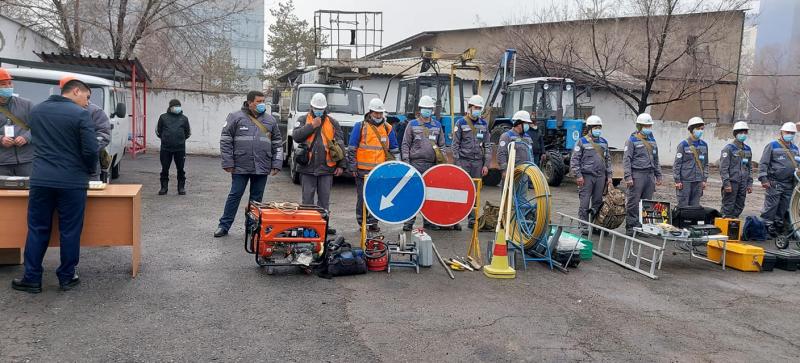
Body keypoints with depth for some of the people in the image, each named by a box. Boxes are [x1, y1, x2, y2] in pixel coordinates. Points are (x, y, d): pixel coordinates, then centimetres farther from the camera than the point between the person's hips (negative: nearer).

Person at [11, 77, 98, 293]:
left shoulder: (36, 111, 11)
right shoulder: (80, 114, -9)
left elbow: (39, 141, 20)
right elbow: (90, 150, -12)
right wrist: (90, 170, 7)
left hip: (41, 179, 5)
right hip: (72, 181, -4)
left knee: (37, 229, 11)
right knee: (69, 231, 6)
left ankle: (32, 279, 16)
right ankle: (67, 278, 14)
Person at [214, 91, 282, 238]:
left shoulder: (270, 120, 10)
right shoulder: (236, 117, 0)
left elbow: (278, 144, 13)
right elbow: (225, 141, -1)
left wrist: (277, 164, 6)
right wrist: (228, 163, -6)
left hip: (262, 168, 3)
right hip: (240, 167, -3)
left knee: (257, 198, 9)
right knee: (235, 196, 2)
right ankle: (224, 226, 12)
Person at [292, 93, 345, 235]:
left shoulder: (333, 123, 9)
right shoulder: (303, 119, 6)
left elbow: (340, 144, 8)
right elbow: (295, 136, -10)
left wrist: (341, 165, 2)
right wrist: (312, 126, -14)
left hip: (327, 168, 1)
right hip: (307, 167, -1)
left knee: (324, 199, 7)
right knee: (308, 198, 5)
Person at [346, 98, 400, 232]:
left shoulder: (388, 128, 11)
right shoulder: (360, 126, 1)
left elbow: (394, 149, 16)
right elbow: (351, 148, 1)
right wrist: (352, 167, -3)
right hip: (363, 170, -3)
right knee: (363, 198, 3)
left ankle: (373, 222, 16)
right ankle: (362, 223, 14)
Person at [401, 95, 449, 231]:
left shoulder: (437, 125, 14)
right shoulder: (412, 124, 5)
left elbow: (441, 145, 16)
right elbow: (405, 144, 2)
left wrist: (442, 161, 7)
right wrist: (406, 161, -7)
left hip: (432, 164, 3)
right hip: (416, 163, -3)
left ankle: (428, 221, 15)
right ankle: (409, 221, 2)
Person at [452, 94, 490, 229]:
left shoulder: (484, 124, 12)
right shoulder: (461, 123, 2)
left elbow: (487, 145, 13)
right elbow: (455, 144, 0)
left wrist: (486, 164, 5)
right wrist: (457, 163, -8)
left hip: (478, 162, 3)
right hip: (464, 161, -3)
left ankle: (472, 220, 9)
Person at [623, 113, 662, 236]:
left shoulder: (652, 141, 18)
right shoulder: (632, 141, -3)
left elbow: (656, 160, 25)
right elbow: (626, 159, -8)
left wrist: (658, 176, 19)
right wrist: (628, 177, -15)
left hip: (650, 175, 7)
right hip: (637, 175, -7)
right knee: (633, 203, -7)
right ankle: (630, 228, -2)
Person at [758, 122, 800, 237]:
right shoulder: (772, 146, -2)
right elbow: (763, 163, -6)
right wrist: (763, 179, -14)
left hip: (789, 184, 6)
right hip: (774, 183, -6)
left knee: (783, 207, 10)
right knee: (771, 206, -8)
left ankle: (778, 226, 19)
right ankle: (767, 226, -3)